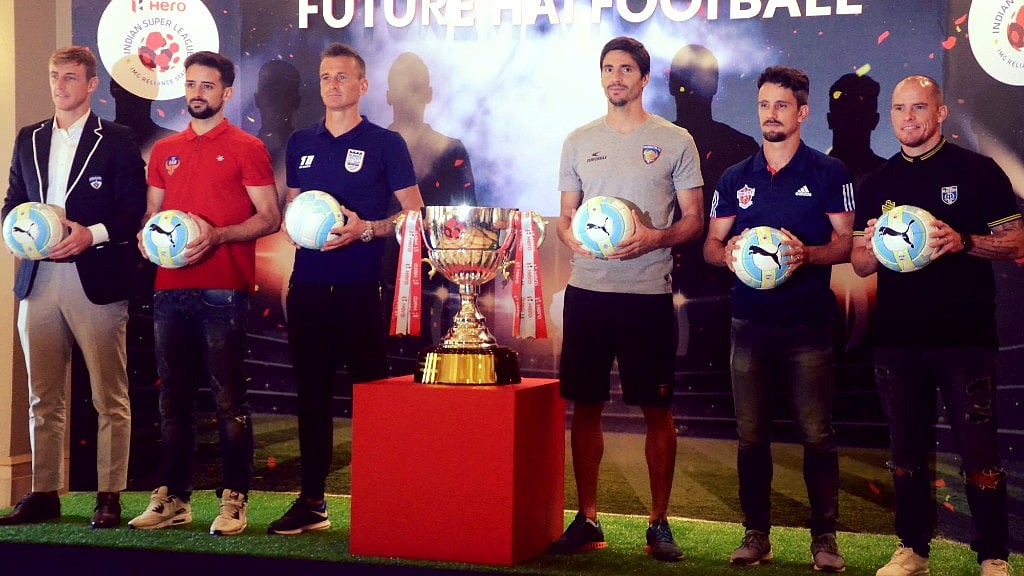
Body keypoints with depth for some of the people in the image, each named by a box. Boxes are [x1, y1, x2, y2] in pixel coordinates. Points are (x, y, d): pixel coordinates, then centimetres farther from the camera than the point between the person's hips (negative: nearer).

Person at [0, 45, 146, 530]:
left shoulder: (117, 140, 1)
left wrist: (93, 234, -17)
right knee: (43, 398, 10)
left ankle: (109, 498, 5)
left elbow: (135, 211, -3)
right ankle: (43, 495, 17)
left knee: (109, 397, 0)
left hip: (96, 281, -5)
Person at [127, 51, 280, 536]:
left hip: (222, 290, -5)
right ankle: (172, 498, 14)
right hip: (170, 289, 5)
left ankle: (234, 500, 2)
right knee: (173, 397, 8)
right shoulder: (164, 151, 17)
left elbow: (269, 218, -4)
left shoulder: (246, 148, 1)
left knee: (228, 398, -4)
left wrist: (216, 235, -17)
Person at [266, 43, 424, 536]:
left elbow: (414, 215, -1)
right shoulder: (301, 144, 14)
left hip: (360, 288, -4)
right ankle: (311, 501, 15)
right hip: (308, 286, 5)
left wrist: (365, 228, -16)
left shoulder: (385, 144, 0)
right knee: (311, 396, 8)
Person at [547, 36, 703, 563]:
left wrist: (656, 237, -16)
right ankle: (587, 519, 14)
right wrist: (571, 237, -6)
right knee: (585, 406, 5)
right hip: (587, 289, 3)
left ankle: (659, 522, 12)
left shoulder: (675, 141, 3)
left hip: (648, 292, -3)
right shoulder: (579, 141, 12)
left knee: (657, 410, 1)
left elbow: (693, 220, 4)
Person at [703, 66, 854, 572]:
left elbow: (845, 243, 0)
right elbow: (710, 245, 14)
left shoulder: (828, 172, 3)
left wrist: (807, 254, -19)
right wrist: (727, 252, -9)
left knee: (817, 434, -3)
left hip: (808, 325, -3)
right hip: (750, 322, 3)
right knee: (751, 435, 5)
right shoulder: (735, 178, 13)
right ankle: (756, 534, 14)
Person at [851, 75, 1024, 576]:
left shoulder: (978, 172, 1)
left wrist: (962, 242, -19)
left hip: (965, 335, -4)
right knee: (906, 449, 10)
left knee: (978, 449, -3)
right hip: (896, 339, 4)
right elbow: (860, 264, 13)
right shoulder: (876, 185, 12)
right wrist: (872, 245, -9)